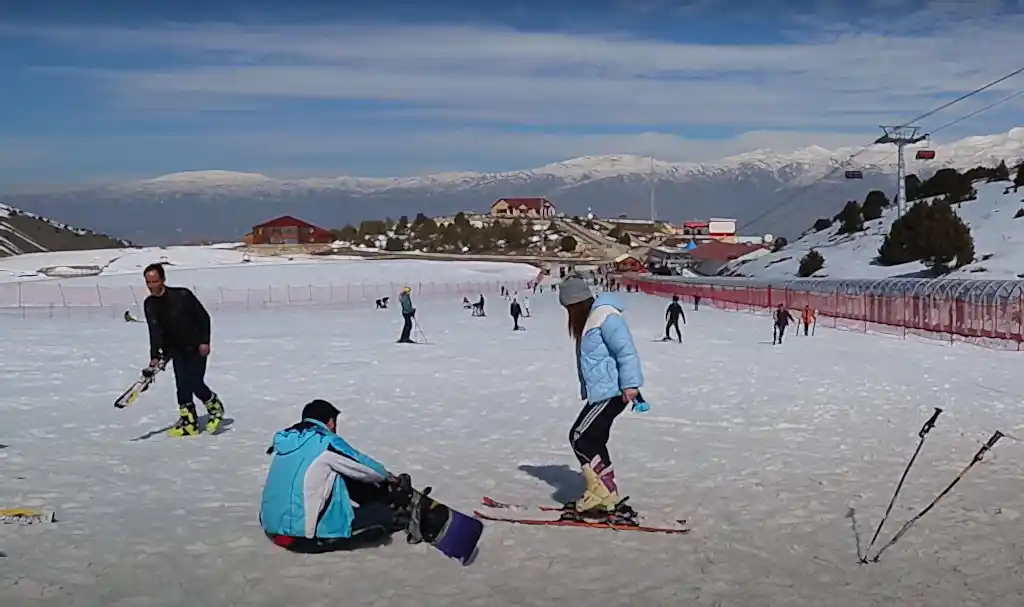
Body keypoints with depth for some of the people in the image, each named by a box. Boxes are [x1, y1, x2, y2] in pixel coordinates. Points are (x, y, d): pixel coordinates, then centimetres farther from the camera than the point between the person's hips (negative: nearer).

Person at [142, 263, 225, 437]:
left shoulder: (182, 295, -17)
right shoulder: (150, 305, -3)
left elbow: (203, 316, -10)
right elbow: (155, 331, -11)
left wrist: (204, 341, -13)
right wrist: (155, 356, -21)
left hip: (196, 347, -4)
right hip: (177, 349, 4)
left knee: (196, 383, -8)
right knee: (182, 386, -2)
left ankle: (215, 407, 18)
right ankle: (189, 422, 7)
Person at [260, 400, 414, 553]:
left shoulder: (285, 440, 9)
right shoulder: (326, 443, -11)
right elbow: (367, 468, 4)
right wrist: (390, 478, 26)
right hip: (307, 536, -8)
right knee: (383, 514, 2)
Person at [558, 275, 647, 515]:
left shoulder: (605, 316, -15)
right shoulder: (589, 319, 17)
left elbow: (626, 351, -20)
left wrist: (630, 384, -23)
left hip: (611, 393, -10)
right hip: (601, 392, 10)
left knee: (580, 437, -11)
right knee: (593, 441, 13)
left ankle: (603, 491, -5)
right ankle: (606, 494, 21)